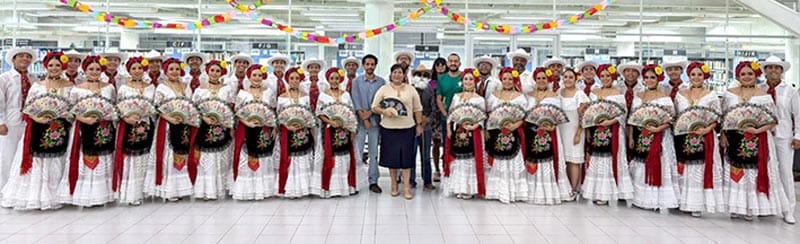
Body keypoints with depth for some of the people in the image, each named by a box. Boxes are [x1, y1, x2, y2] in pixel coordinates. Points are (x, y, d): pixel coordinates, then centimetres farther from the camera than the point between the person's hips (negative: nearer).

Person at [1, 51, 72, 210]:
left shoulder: (70, 86, 5)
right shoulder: (37, 85, 5)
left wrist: (66, 114, -14)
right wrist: (37, 118, -15)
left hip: (60, 131, 0)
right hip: (39, 130, 0)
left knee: (55, 165, 5)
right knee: (36, 164, 1)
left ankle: (52, 197, 15)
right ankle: (34, 196, 11)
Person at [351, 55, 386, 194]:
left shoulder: (381, 82, 7)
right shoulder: (357, 81, 5)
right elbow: (356, 101, -3)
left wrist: (370, 113, -12)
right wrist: (364, 118, -11)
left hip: (375, 120, 1)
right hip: (360, 121, -1)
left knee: (374, 153, 5)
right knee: (357, 151, -4)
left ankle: (373, 182, 11)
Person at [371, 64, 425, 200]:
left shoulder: (411, 90, 6)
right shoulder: (384, 89, 3)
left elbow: (417, 109, 10)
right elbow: (374, 107, 2)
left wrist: (419, 124, 5)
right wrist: (384, 111, -16)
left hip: (407, 128, 0)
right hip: (388, 128, 0)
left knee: (406, 157, 0)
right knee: (392, 157, 6)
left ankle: (406, 187, 7)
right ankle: (394, 185, 22)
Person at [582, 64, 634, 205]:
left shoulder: (618, 94, -1)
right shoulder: (594, 93, 12)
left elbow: (623, 114, -8)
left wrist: (610, 121, -22)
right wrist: (588, 130, 2)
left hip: (612, 131, -4)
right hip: (595, 131, 4)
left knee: (609, 160, -2)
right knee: (595, 160, 5)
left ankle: (606, 193, 4)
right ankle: (595, 192, 12)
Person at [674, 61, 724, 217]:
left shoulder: (711, 95, 3)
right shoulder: (681, 94, 10)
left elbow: (718, 118, -1)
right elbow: (675, 116, 12)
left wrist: (707, 129, -17)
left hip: (705, 137, -2)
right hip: (684, 138, 2)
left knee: (702, 169, -2)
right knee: (686, 171, 5)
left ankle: (698, 204, 4)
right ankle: (686, 203, 13)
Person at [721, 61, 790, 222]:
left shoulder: (764, 96, -2)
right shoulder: (730, 94, 5)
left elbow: (772, 121, -3)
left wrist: (757, 130, -18)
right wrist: (723, 135, -1)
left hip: (757, 141, -2)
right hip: (734, 140, 2)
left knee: (754, 173, 3)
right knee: (735, 173, 6)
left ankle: (752, 208, 14)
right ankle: (736, 207, 17)